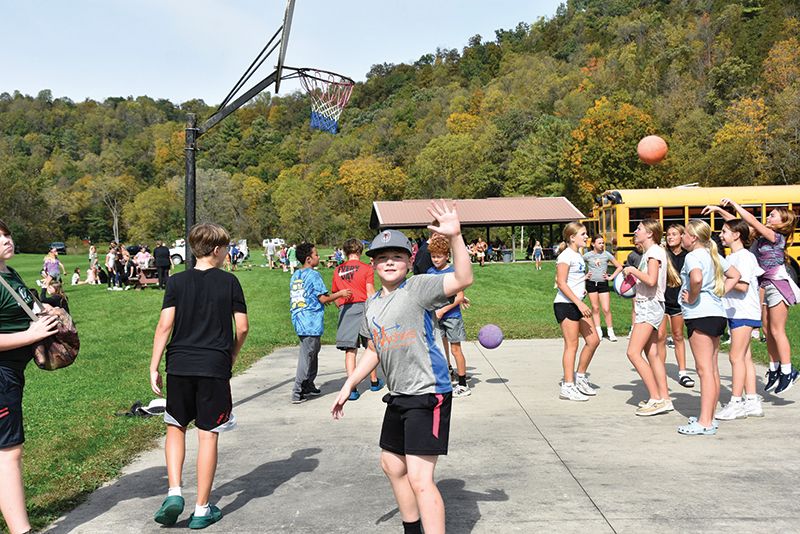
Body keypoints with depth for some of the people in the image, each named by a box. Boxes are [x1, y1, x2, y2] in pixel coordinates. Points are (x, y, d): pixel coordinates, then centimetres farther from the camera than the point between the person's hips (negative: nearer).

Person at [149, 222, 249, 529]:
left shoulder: (177, 282, 2)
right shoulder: (229, 282, -1)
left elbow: (165, 325, -5)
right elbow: (242, 327, -2)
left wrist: (154, 367, -1)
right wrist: (231, 357, 14)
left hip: (179, 365, 2)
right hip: (215, 367, -1)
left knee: (175, 427, 19)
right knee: (208, 435, 5)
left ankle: (174, 492, 5)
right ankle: (202, 509, 12)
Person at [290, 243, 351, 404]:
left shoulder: (295, 275, 12)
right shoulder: (314, 275, -11)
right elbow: (323, 298, -13)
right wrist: (340, 294, 0)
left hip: (299, 320, 8)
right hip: (311, 322, -8)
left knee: (312, 351, 20)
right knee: (306, 355, -4)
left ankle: (308, 386, 27)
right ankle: (297, 393, -3)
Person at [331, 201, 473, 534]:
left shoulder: (417, 288, -13)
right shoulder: (373, 304, 11)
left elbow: (463, 279, -28)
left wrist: (455, 237, -41)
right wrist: (349, 385, 20)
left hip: (428, 395, -9)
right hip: (398, 396, 9)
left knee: (420, 479, -14)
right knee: (392, 465, 23)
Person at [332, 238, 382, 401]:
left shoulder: (338, 270, 9)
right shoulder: (366, 268, -2)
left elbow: (335, 296, 13)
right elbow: (370, 293, -6)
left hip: (345, 310, 2)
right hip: (363, 307, -1)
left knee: (350, 350, 0)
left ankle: (352, 387, -8)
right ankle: (374, 381, 28)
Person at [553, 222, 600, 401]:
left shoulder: (578, 255, 16)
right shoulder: (566, 255, -13)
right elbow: (561, 282, -19)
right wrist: (579, 303, -23)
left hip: (577, 305, 9)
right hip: (565, 305, -9)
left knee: (593, 340, 9)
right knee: (572, 345, -5)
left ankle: (580, 377, 23)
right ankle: (568, 387, 2)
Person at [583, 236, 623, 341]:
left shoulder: (607, 254, -1)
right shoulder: (587, 255, -2)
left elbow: (619, 267, 4)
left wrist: (611, 277, -2)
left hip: (603, 284, 0)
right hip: (591, 283, 0)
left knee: (606, 309, -5)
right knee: (595, 308, 7)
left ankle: (610, 332, 6)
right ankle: (598, 331, 15)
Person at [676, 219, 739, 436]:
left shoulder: (693, 256, -12)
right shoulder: (714, 256, 16)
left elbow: (696, 278, -31)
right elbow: (734, 275, 24)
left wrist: (691, 298, -15)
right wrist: (720, 293, 14)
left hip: (700, 315, -10)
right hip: (717, 314, 10)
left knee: (704, 370, -9)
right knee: (713, 369, 12)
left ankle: (705, 423, -8)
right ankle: (709, 417, 19)